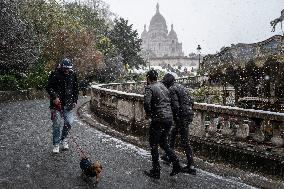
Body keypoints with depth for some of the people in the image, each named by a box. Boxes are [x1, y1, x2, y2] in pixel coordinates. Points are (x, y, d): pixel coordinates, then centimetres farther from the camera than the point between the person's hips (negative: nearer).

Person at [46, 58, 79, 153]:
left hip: (68, 104, 3)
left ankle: (64, 138, 25)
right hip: (57, 103, -3)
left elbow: (75, 89, 16)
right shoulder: (55, 74, -7)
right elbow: (49, 87, -6)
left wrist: (75, 100, 9)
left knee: (69, 122, -2)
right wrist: (55, 97, -20)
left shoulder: (72, 75, 6)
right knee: (56, 124, 0)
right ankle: (56, 144, 14)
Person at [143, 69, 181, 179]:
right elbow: (169, 101, 16)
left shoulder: (150, 88, -8)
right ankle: (176, 164, 13)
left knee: (154, 145, 7)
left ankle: (156, 171, 13)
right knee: (163, 142, 22)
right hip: (169, 118, 7)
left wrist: (148, 114, -7)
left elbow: (146, 102, -24)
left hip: (158, 120, -7)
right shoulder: (163, 86, 15)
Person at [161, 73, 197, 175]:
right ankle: (169, 156, 36)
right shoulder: (180, 86, 15)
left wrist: (176, 119, -15)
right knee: (172, 134, 24)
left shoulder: (172, 89, -13)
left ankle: (191, 167, 2)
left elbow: (176, 106, -22)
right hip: (189, 114, 10)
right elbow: (190, 101, 17)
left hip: (182, 116, -10)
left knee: (184, 141, -3)